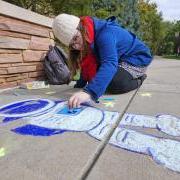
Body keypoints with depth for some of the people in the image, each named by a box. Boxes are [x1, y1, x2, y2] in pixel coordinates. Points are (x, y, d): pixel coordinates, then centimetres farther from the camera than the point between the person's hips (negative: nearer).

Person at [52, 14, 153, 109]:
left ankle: (138, 79, -1)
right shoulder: (86, 39, -7)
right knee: (94, 79, 8)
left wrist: (89, 92, -60)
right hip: (120, 58, 8)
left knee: (114, 84, -31)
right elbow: (87, 64, 3)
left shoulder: (105, 33, -33)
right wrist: (80, 84, -4)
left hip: (138, 58, -8)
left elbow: (110, 63, -49)